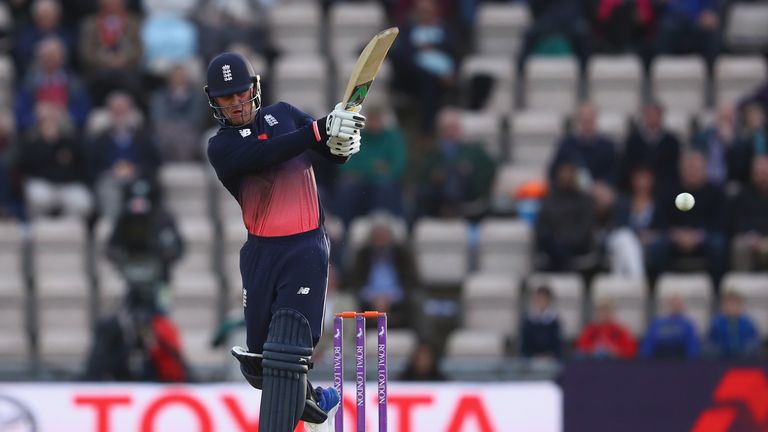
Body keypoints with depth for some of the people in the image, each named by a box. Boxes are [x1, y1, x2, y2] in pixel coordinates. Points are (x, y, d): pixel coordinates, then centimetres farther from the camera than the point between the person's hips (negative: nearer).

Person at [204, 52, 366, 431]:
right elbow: (265, 154, -21)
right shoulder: (221, 147, -1)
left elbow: (334, 154, 13)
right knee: (257, 362, 7)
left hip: (305, 247, -1)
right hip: (260, 253, 1)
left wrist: (342, 140, -12)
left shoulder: (283, 115, 8)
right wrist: (320, 130, -30)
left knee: (286, 354, -15)